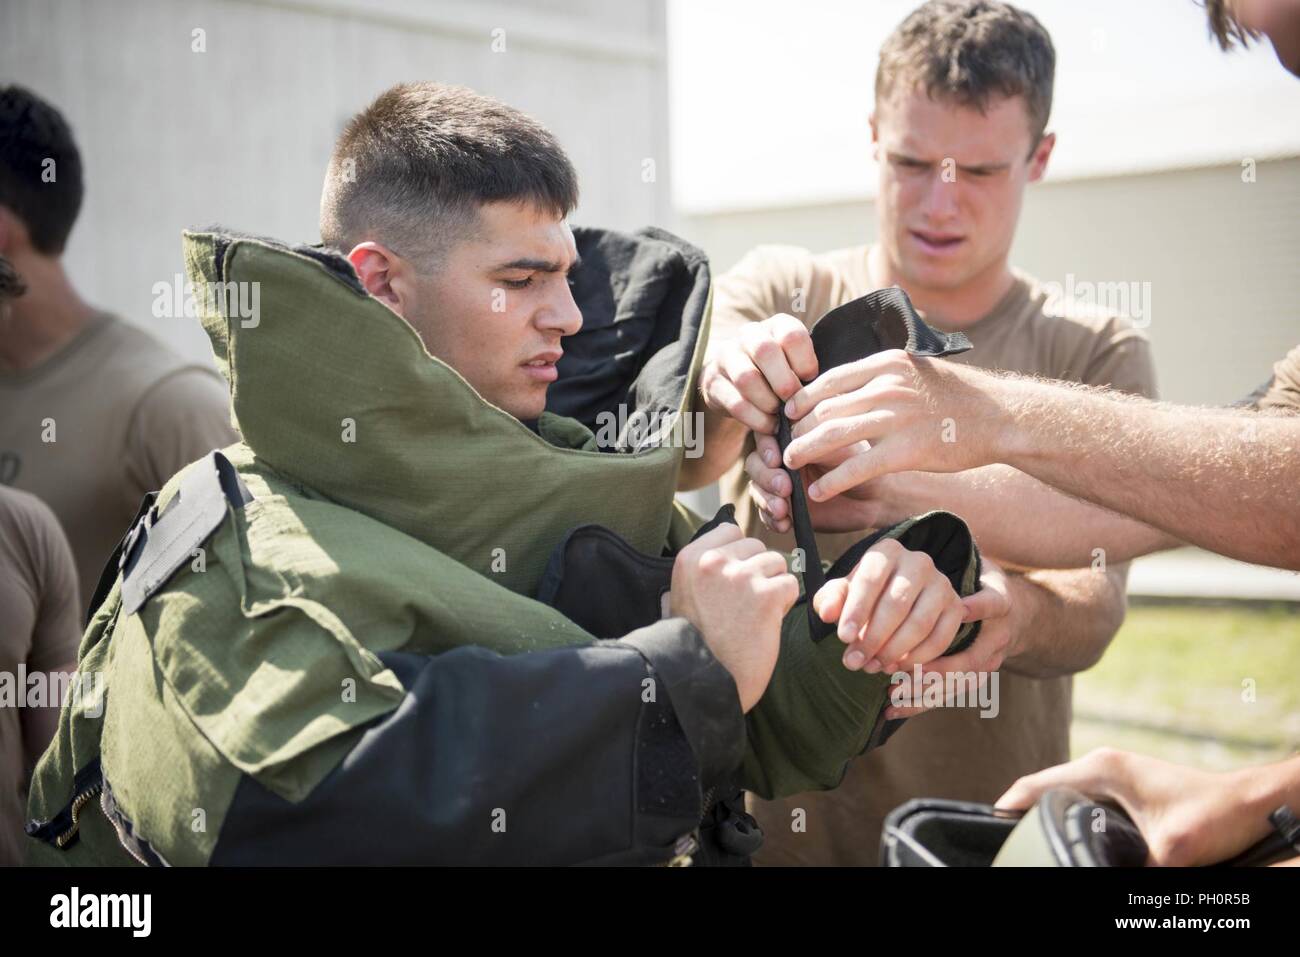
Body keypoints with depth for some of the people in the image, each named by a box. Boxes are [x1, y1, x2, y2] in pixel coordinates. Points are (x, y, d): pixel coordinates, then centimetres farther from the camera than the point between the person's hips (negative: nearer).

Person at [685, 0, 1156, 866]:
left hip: (987, 825, 0)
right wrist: (716, 382, -40)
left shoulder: (1096, 355, -3)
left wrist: (1011, 614, -38)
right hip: (772, 815, 1)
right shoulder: (780, 292, -1)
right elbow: (673, 465, -18)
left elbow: (1092, 608, -15)